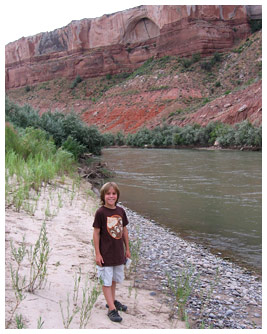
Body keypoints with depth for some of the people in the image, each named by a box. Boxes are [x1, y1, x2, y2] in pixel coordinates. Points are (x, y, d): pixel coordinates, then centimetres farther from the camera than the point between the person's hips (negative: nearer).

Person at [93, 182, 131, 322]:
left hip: (118, 253, 6)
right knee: (106, 281, 3)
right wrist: (97, 254, -12)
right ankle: (112, 309, 10)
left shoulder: (120, 211, 1)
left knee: (114, 279, 20)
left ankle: (112, 301, 39)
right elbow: (96, 233, -11)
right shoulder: (100, 212, -14)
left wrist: (127, 249, 14)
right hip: (105, 254, -6)